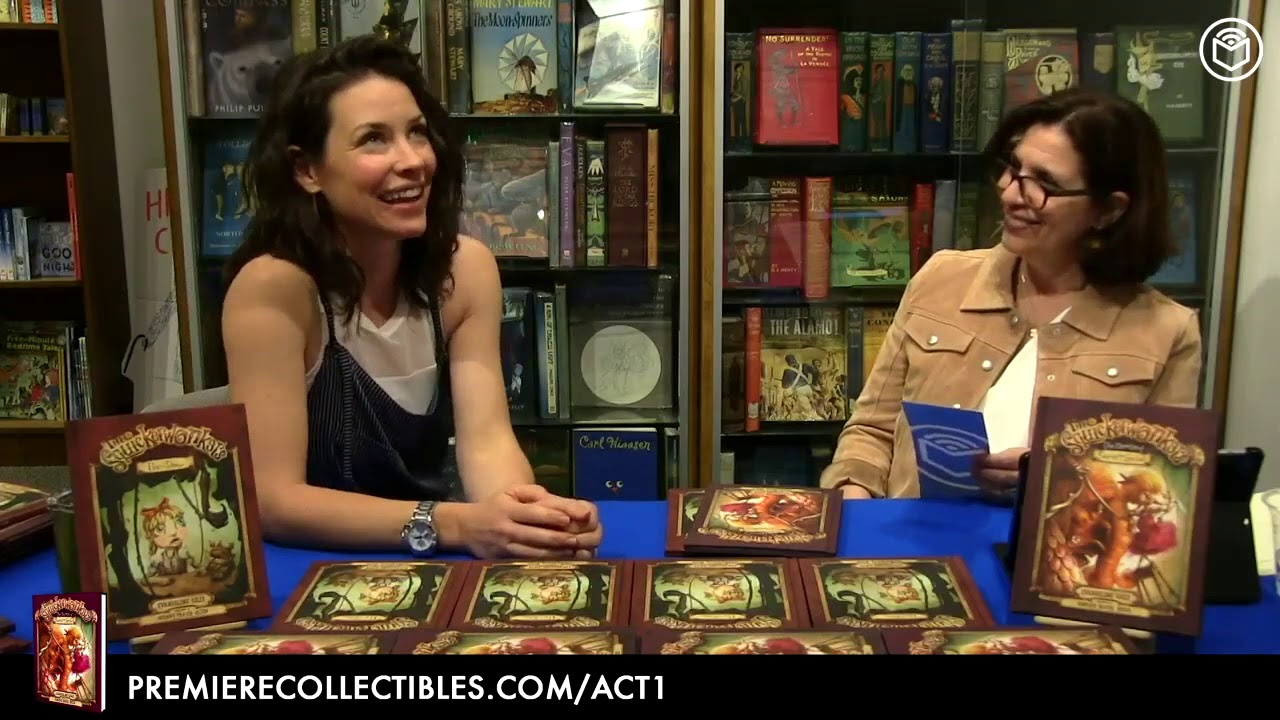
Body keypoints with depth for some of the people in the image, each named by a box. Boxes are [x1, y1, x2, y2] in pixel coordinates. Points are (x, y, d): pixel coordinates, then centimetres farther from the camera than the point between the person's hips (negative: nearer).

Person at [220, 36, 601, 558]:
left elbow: (486, 438, -12)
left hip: (434, 570, 4)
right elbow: (275, 500, -21)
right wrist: (454, 524, -33)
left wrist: (529, 516, -33)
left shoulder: (466, 267, -5)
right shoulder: (272, 287, -18)